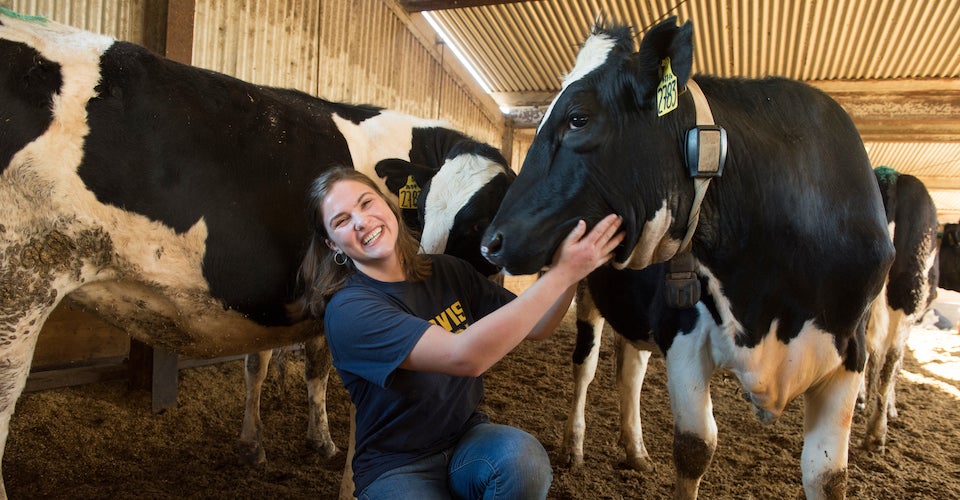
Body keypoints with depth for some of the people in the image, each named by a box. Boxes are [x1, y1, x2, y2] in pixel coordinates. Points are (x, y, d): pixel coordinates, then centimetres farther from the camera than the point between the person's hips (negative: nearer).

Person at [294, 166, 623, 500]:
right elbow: (465, 357, -33)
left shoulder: (448, 271, 0)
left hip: (468, 436, 4)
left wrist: (572, 272, -16)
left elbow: (535, 328, 3)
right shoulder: (346, 309, -20)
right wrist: (561, 273, -30)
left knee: (523, 457, -29)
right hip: (395, 467, -3)